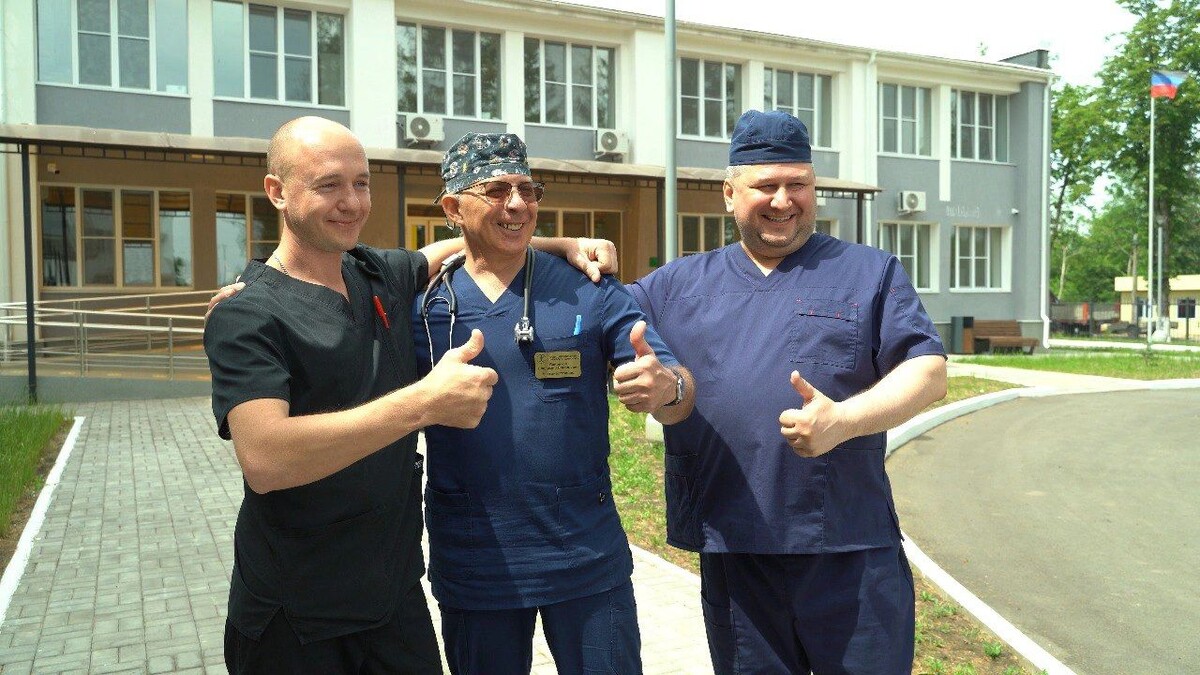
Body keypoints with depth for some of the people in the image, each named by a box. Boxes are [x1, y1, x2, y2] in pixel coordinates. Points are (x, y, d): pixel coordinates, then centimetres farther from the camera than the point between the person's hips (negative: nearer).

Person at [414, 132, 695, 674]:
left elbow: (677, 399, -5)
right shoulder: (422, 307, -1)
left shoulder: (591, 292, -3)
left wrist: (668, 387, -27)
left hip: (588, 559, 0)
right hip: (472, 568, 1)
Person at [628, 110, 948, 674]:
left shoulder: (870, 273, 6)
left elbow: (929, 371, -2)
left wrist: (844, 419, -19)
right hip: (730, 552, 2)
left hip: (851, 549, -1)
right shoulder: (678, 284, 12)